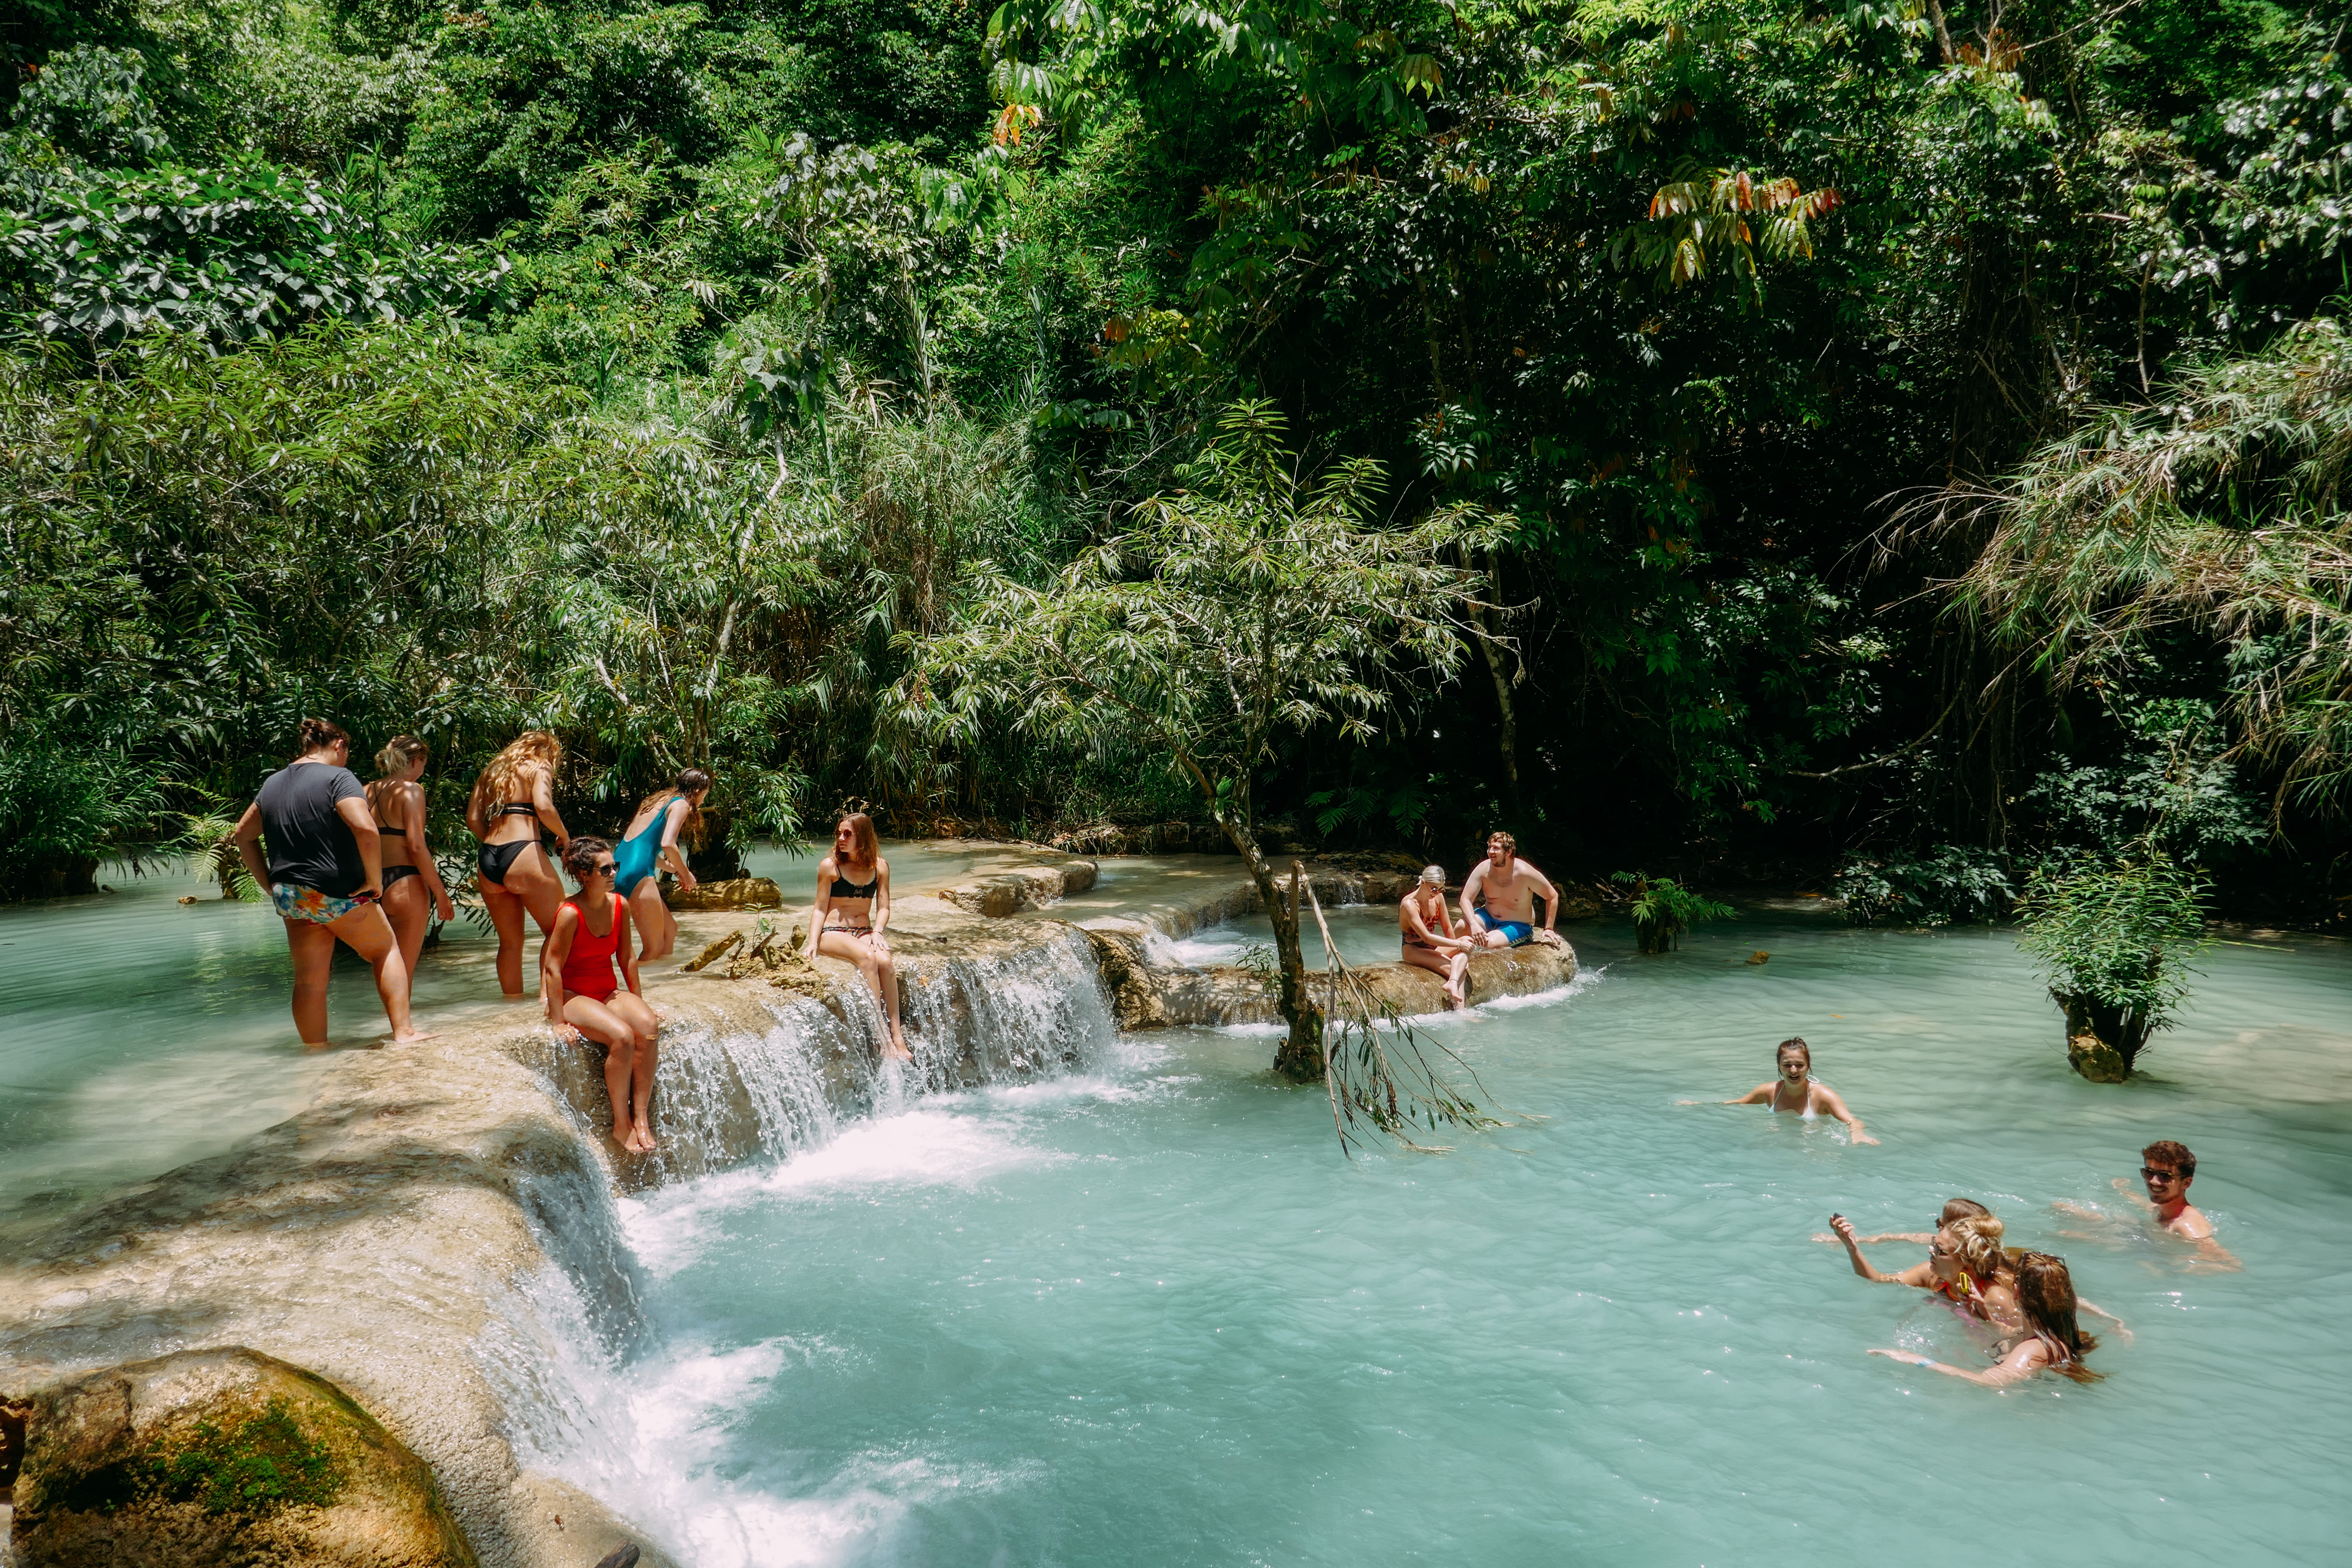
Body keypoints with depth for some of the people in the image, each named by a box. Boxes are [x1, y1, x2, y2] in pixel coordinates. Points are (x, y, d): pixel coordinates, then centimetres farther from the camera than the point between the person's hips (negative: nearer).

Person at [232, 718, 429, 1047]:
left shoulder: (272, 783, 13)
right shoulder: (338, 777, -12)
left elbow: (243, 835, 23)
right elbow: (365, 829, -26)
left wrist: (270, 884, 21)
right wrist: (374, 880, -15)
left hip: (289, 897, 6)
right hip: (338, 894, -6)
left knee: (308, 980, 9)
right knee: (386, 950, 10)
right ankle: (404, 1032, 2)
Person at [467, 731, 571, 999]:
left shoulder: (492, 772, 22)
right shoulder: (539, 767, 4)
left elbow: (473, 819, 14)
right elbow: (543, 807, -15)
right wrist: (563, 835, 0)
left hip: (486, 859, 7)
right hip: (522, 856, -7)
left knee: (510, 942, 14)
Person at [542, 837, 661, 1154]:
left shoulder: (620, 905, 2)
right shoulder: (570, 914, -17)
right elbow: (552, 968, -16)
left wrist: (638, 1002, 15)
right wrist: (558, 1023, -16)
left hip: (609, 991, 6)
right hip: (573, 995, -6)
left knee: (648, 1026, -25)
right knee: (622, 1036, -31)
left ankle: (642, 1118, -22)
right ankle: (622, 1125, -17)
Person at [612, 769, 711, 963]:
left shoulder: (658, 801, 26)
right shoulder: (681, 804, 0)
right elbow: (667, 844, -15)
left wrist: (676, 869, 30)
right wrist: (686, 874, 0)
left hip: (618, 868, 9)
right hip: (637, 873, -9)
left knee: (670, 928, 20)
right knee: (655, 947, -1)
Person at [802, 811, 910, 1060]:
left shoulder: (880, 867, 7)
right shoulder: (830, 866, 0)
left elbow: (883, 907, 7)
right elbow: (820, 909, 1)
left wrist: (877, 932, -12)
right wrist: (813, 942, -12)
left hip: (864, 933, 3)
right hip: (833, 934, -3)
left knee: (885, 961, -31)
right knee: (867, 957, -34)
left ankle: (897, 1036, -34)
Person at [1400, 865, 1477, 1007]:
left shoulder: (1438, 898, 0)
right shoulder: (1409, 904, -22)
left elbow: (1448, 928, 9)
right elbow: (1427, 938, -27)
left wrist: (1458, 953, 6)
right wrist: (1458, 945, -26)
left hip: (1433, 947, 7)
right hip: (1413, 950, -7)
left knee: (1466, 948, -22)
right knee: (1456, 970, -28)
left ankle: (1453, 983, -43)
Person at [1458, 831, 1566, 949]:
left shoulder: (1524, 873, -20)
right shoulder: (1484, 869, -12)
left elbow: (1552, 896, -7)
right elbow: (1465, 900, -14)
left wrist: (1548, 929, -8)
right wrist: (1474, 925, -32)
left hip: (1518, 926, -3)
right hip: (1489, 919, 3)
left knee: (1489, 943, -33)